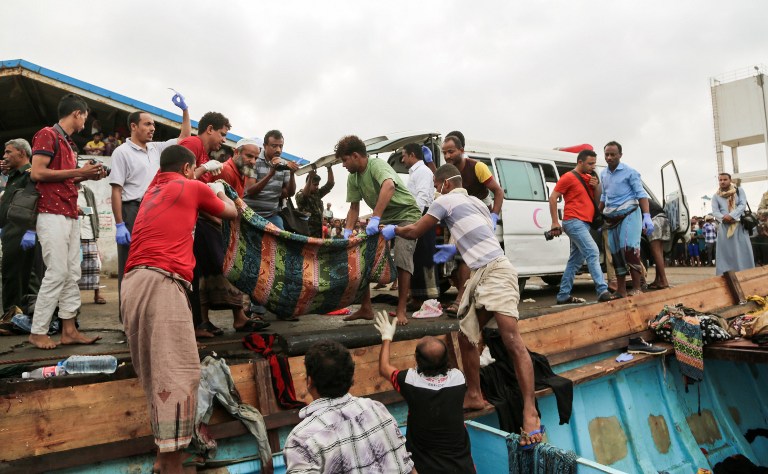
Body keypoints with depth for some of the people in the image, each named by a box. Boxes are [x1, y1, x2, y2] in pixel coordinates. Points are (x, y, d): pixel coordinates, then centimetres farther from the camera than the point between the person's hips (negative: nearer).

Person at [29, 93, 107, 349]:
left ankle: (69, 330, 8)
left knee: (72, 274, 5)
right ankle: (38, 332, -2)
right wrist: (79, 172, -12)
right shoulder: (48, 135, -5)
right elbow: (37, 173, -15)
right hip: (53, 214, -9)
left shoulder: (67, 142, 21)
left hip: (70, 215, 9)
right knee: (57, 272, -11)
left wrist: (88, 175, 11)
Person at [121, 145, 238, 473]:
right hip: (161, 282, -8)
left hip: (133, 282, 8)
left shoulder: (153, 191, 27)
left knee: (154, 372, 11)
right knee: (178, 373, -10)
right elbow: (231, 213, 24)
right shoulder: (193, 187, 10)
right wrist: (219, 192, 42)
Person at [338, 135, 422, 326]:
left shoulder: (377, 165, -25)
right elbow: (354, 208, 4)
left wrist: (374, 218, -53)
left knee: (402, 259, -21)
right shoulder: (353, 178, -1)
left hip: (406, 214, -8)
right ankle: (366, 308, 5)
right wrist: (348, 231, -12)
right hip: (383, 218, 8)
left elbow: (389, 186, -46)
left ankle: (401, 311, -13)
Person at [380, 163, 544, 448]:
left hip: (495, 271, -10)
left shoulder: (446, 201, 1)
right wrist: (456, 249, 34)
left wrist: (392, 229, 25)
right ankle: (474, 396, 24)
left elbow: (414, 232, 7)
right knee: (466, 336, 13)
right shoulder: (475, 202, 25)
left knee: (512, 341, -18)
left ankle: (530, 413, -22)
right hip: (480, 275, 10)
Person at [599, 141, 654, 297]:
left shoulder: (629, 172, -3)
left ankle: (636, 289, -14)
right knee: (616, 253, 6)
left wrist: (647, 217, -18)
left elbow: (641, 194, -7)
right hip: (611, 218, 6)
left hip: (628, 214, -6)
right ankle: (621, 290, 13)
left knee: (629, 249, -19)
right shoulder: (603, 174, 14)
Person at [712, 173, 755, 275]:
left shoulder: (739, 190, 8)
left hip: (739, 225, -1)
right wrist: (724, 218, -20)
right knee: (726, 251, -1)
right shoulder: (716, 196, 9)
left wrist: (731, 216, -18)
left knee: (743, 251, -2)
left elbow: (743, 205, -4)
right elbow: (715, 211, 0)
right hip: (724, 227, 1)